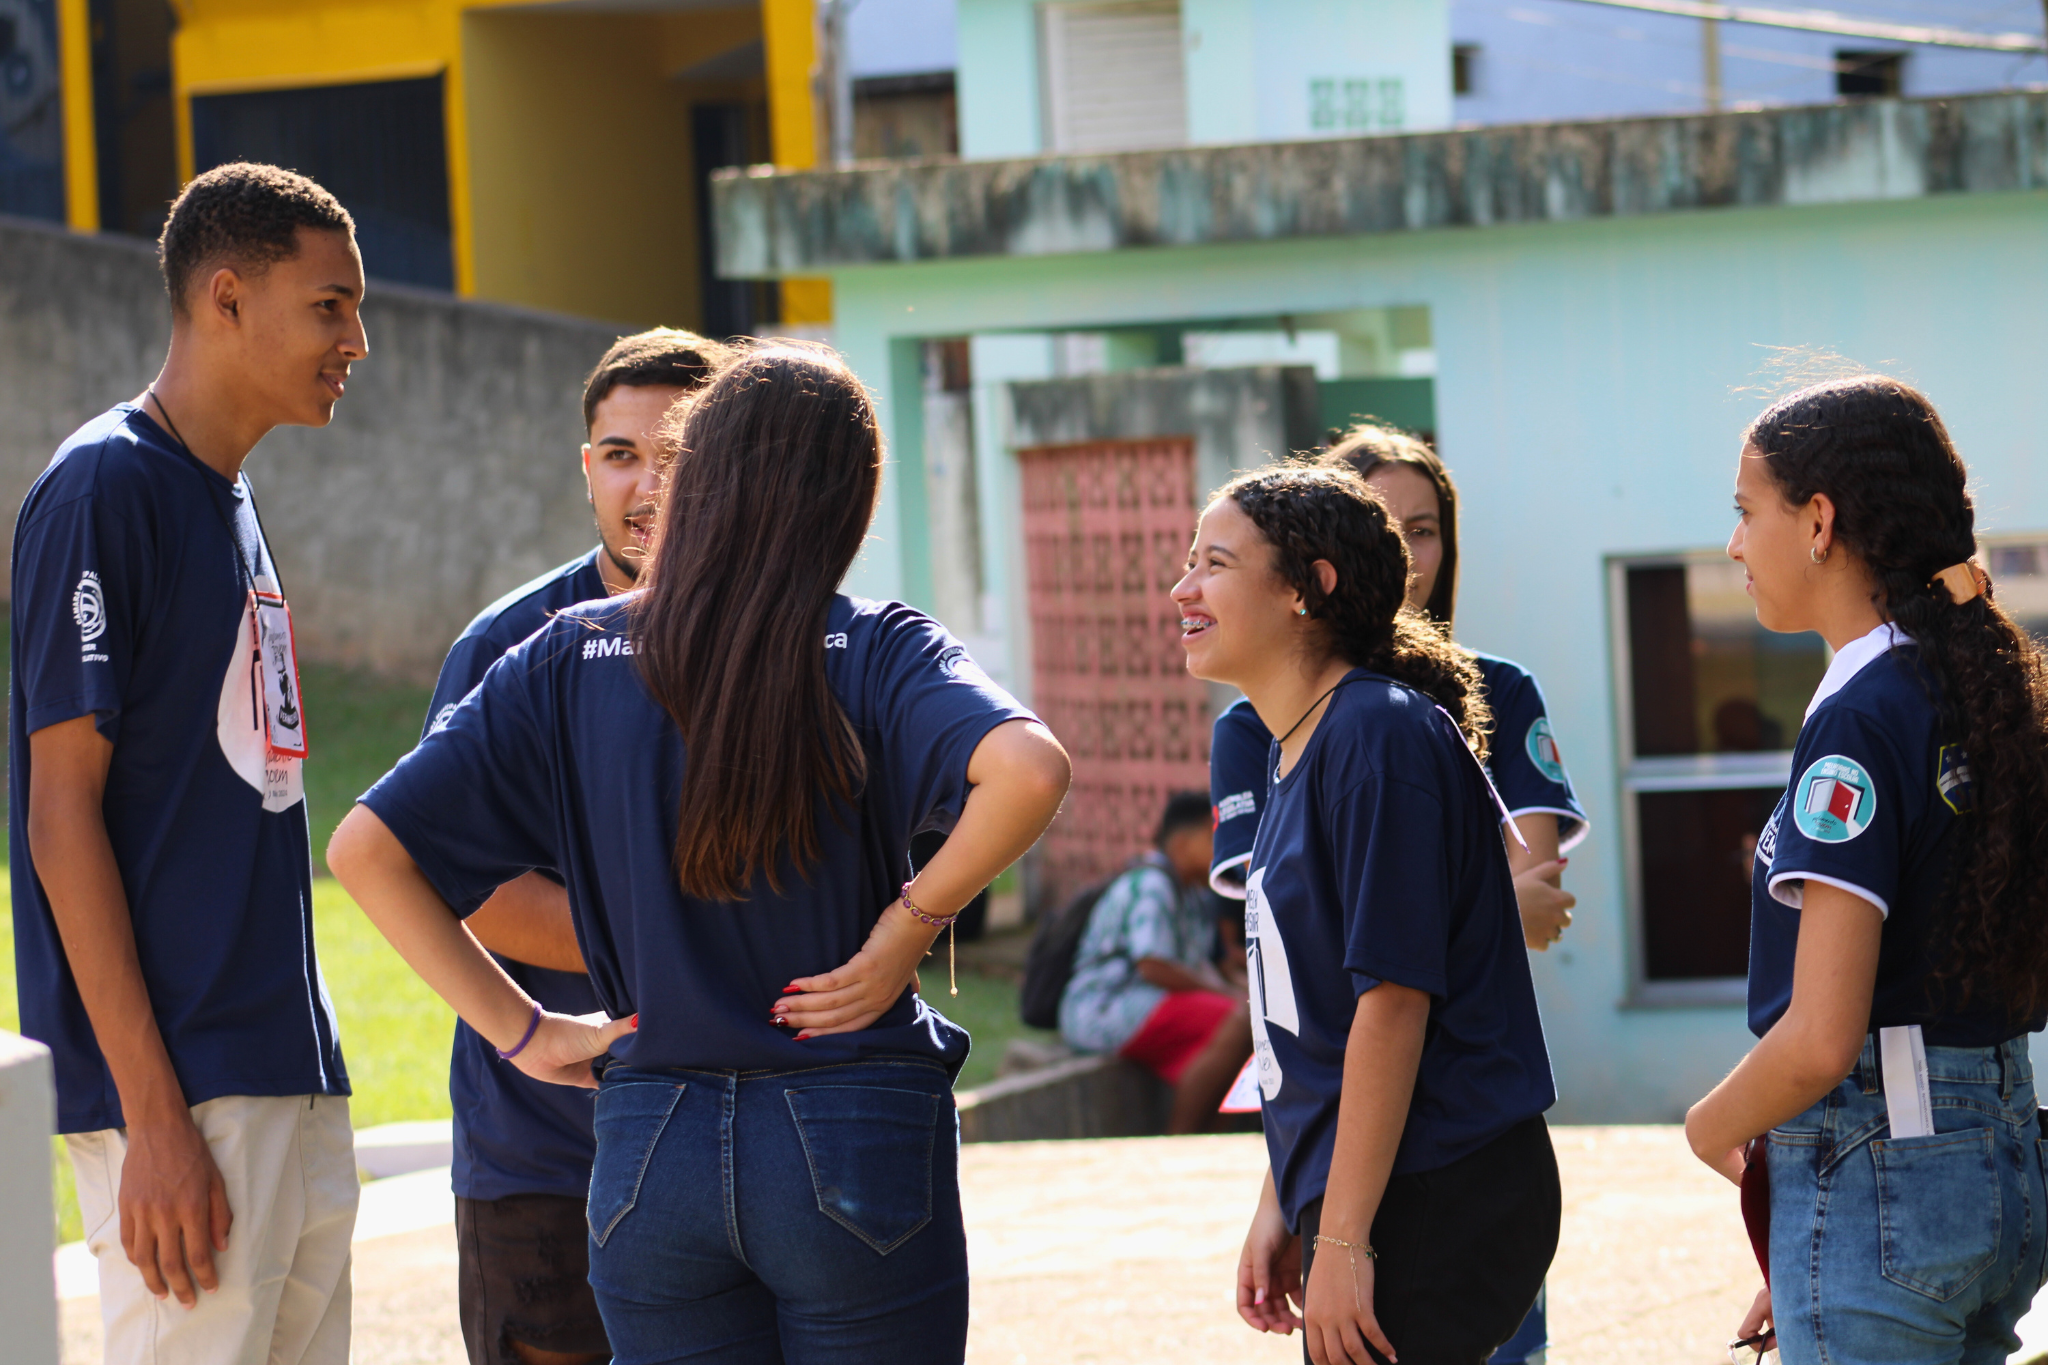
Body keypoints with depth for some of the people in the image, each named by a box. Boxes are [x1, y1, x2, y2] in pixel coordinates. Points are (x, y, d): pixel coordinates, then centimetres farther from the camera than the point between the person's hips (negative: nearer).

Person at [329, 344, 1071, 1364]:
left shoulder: (570, 660, 3)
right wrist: (906, 928, -10)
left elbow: (368, 849, 0)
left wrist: (521, 1030, 3)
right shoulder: (873, 652, -4)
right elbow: (1028, 771, -24)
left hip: (648, 1156, 2)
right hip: (856, 1144, -2)